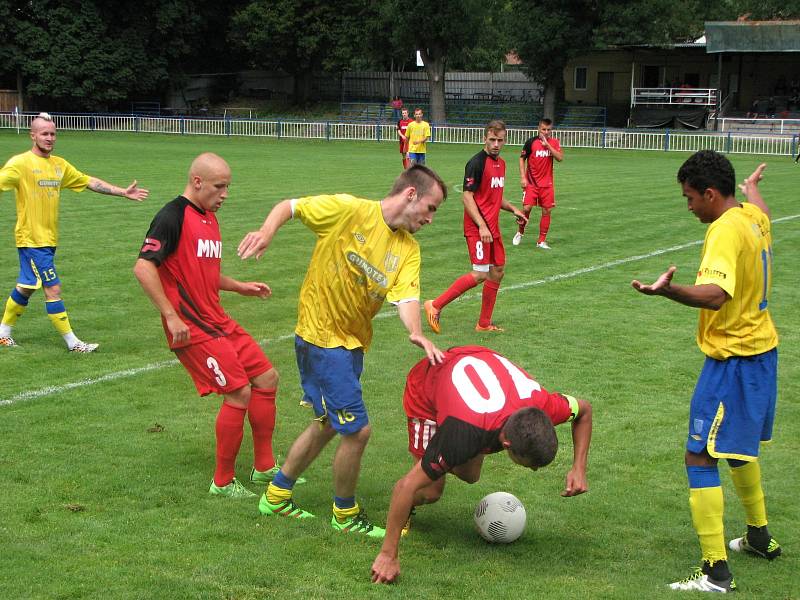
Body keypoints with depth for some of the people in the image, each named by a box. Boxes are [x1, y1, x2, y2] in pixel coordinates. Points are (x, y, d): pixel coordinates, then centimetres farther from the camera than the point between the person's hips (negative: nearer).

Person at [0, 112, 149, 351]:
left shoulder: (59, 165, 11)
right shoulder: (20, 163, -10)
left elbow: (90, 182, 16)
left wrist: (123, 192, 13)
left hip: (49, 239, 7)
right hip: (31, 239, -7)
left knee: (26, 288, 17)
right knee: (53, 289, -7)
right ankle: (72, 343, -2)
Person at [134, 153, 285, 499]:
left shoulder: (210, 218, 17)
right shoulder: (174, 216, -13)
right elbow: (143, 267, -21)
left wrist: (239, 287, 17)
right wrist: (171, 317, -22)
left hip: (218, 321, 10)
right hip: (192, 327, -10)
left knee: (267, 379, 10)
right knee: (239, 392, -12)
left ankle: (264, 468, 22)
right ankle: (223, 482, 2)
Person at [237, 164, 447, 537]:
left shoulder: (408, 248, 2)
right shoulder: (348, 210, -14)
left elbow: (406, 296, -13)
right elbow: (289, 207, -7)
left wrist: (416, 333, -34)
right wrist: (266, 233, -27)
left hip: (353, 342, 8)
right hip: (322, 336, -8)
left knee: (329, 423, 21)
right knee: (357, 429, -8)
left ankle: (276, 496, 40)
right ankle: (345, 515, 15)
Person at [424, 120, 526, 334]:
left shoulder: (501, 163, 14)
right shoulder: (476, 163, -13)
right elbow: (468, 197, -17)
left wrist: (513, 208, 12)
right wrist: (482, 226, -24)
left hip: (493, 228, 9)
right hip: (477, 228, -9)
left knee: (497, 272, 8)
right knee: (480, 274, -13)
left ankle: (484, 323, 17)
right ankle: (435, 306, -4)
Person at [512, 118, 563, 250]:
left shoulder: (554, 143, 2)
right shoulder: (531, 142, -5)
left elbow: (560, 158, -12)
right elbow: (522, 159, 2)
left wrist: (547, 145, -19)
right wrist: (522, 177, -6)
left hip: (547, 183, 3)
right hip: (531, 182, -3)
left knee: (547, 211, 1)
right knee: (527, 208, -13)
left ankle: (541, 241, 11)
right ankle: (520, 232, 13)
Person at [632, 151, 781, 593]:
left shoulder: (725, 231, -23)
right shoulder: (754, 217, 5)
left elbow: (715, 294, -39)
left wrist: (668, 290, -56)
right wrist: (752, 185, 56)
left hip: (733, 360, -10)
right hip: (761, 349, 10)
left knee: (700, 457, -9)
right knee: (738, 447, 27)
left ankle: (716, 573, -11)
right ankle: (759, 538, 42)